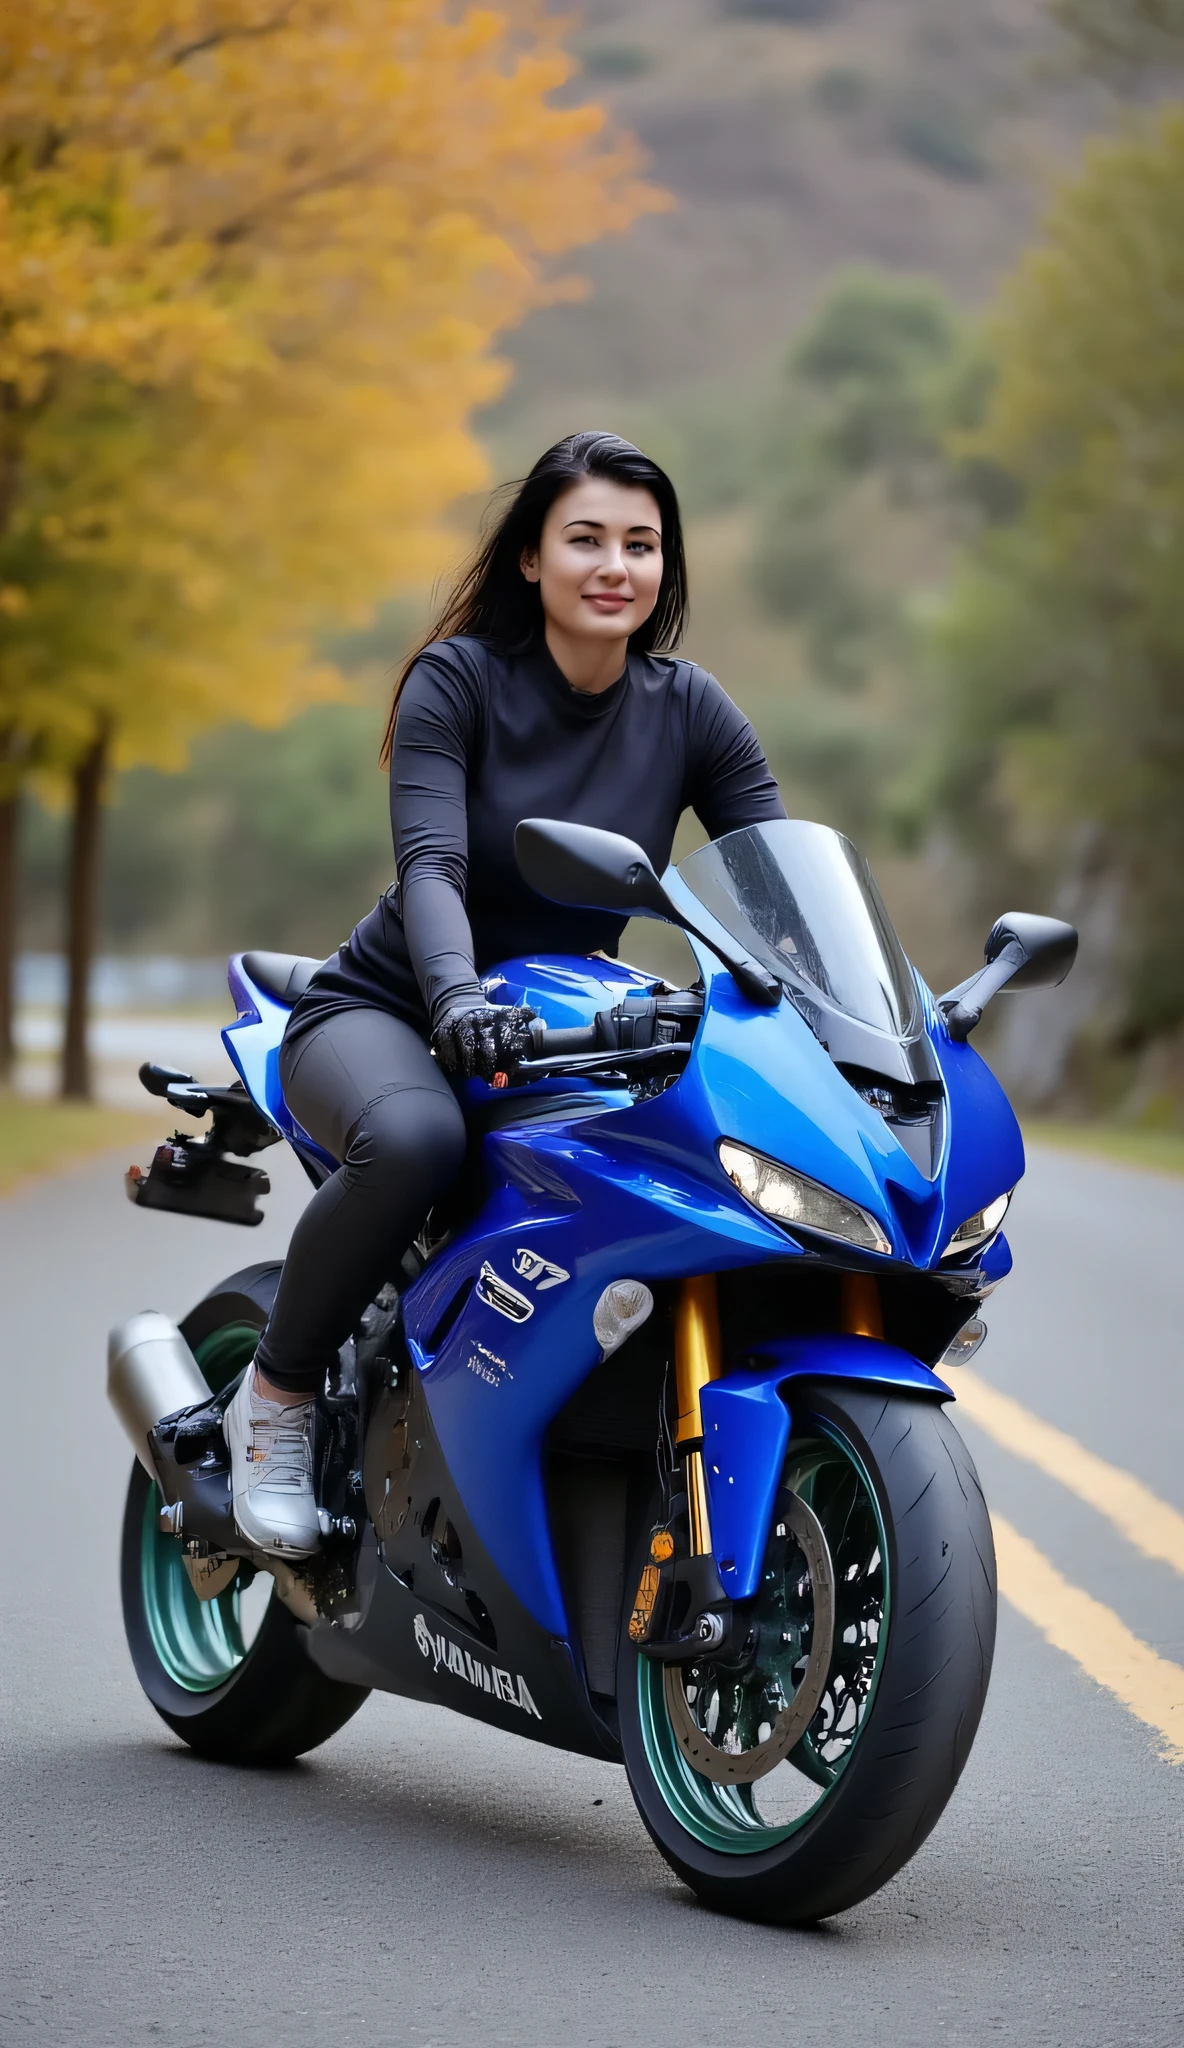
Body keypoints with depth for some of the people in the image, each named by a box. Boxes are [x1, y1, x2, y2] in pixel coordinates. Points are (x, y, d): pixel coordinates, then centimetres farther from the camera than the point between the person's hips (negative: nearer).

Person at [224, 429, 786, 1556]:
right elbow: (429, 866, -24)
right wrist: (458, 999, -45)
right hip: (387, 1012, -4)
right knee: (414, 1139, -40)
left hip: (563, 1033, 4)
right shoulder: (458, 679, -12)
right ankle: (277, 1396, -15)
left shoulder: (690, 710, -1)